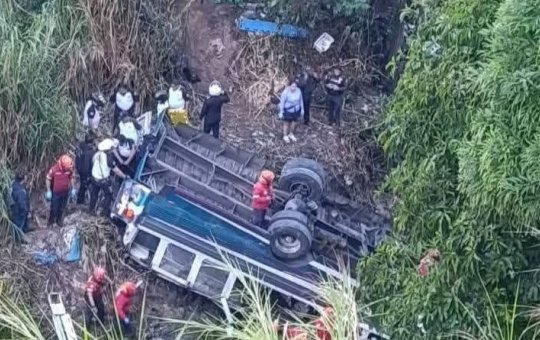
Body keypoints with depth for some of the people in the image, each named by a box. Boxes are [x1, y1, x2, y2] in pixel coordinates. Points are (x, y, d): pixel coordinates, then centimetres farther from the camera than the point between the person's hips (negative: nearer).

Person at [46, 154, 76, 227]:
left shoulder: (70, 169, -14)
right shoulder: (54, 169, -25)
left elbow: (72, 178, 4)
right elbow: (48, 180, -14)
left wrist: (73, 189, 5)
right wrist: (48, 191, -12)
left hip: (65, 192, 3)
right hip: (55, 192, -3)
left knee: (62, 208, 17)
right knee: (54, 208, 7)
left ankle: (59, 220, 38)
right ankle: (51, 221, 28)